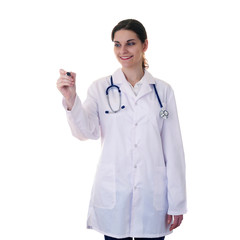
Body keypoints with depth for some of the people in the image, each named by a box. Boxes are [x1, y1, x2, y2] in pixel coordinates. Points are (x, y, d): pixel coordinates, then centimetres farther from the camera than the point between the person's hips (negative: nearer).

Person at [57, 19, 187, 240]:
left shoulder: (163, 90, 2)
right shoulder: (101, 88, 1)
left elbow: (173, 149, 1)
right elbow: (86, 131, -14)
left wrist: (177, 203, 0)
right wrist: (71, 101, -33)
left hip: (152, 195, 1)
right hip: (112, 196, 0)